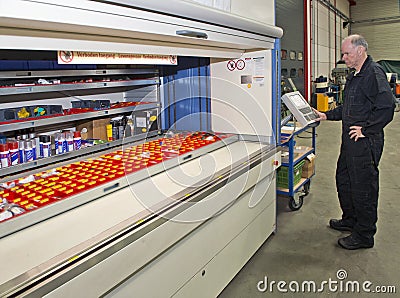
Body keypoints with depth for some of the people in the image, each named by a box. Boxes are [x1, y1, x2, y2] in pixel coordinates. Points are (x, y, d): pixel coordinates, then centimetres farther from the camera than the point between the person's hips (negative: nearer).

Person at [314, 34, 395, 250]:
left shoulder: (374, 73, -15)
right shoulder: (354, 76, 16)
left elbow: (387, 107, -22)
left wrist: (365, 129, -21)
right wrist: (327, 115, 16)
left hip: (365, 142, -10)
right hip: (350, 141, 10)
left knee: (363, 188, 1)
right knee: (343, 181, 20)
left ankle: (364, 235, 15)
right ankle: (350, 220, 39)